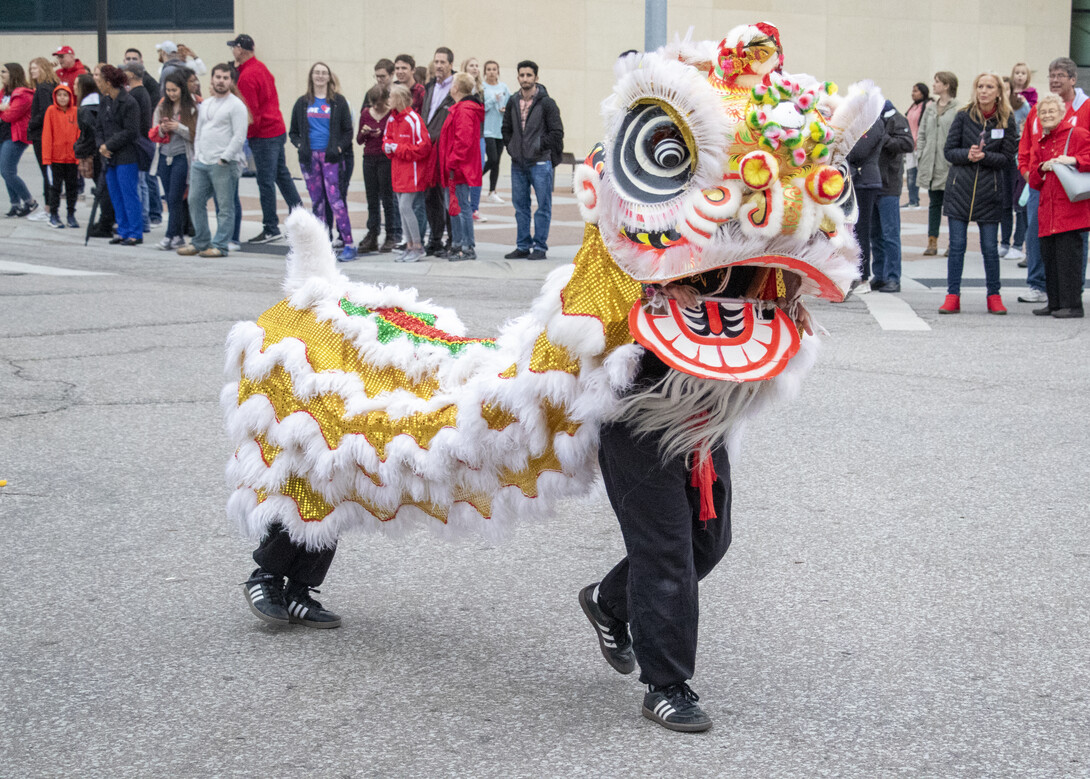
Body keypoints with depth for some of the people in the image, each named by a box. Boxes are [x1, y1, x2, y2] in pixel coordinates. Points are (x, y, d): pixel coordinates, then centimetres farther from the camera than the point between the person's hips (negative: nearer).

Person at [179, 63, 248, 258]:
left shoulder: (236, 105, -6)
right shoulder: (205, 104, 18)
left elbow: (239, 136, -12)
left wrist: (224, 158, -15)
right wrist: (197, 155, 13)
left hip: (223, 164, -7)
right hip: (201, 162, 8)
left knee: (225, 206, -4)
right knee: (195, 201, 6)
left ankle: (220, 245, 0)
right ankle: (201, 242, 15)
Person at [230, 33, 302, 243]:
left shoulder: (246, 77, -18)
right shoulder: (261, 67, 10)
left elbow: (251, 110, -19)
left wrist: (247, 133, -6)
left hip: (263, 135, -9)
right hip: (278, 130, 9)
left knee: (266, 182, -3)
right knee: (282, 174, 17)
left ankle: (271, 229, 1)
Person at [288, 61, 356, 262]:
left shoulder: (338, 101, 5)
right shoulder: (303, 103, 12)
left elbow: (348, 130, 6)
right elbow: (293, 131, 17)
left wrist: (338, 148, -10)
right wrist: (300, 145, -2)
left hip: (330, 157, -3)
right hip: (309, 157, 3)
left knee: (335, 199, -14)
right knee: (316, 201, 5)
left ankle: (349, 245, -15)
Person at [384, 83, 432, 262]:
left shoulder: (413, 119, -17)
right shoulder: (392, 118, 9)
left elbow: (423, 147, -19)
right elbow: (387, 138, 23)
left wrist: (398, 148, -15)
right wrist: (388, 146, -2)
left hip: (412, 170, -8)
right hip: (398, 170, 8)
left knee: (406, 207, -11)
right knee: (403, 208, 10)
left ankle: (418, 246, 0)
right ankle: (409, 246, 18)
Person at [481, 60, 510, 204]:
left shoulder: (503, 87, 8)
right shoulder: (481, 87, -5)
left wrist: (505, 108, -7)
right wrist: (493, 100, -17)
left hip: (501, 129, 5)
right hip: (487, 129, -5)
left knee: (496, 161, 7)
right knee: (492, 159, -15)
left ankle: (492, 191, 15)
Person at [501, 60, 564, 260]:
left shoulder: (546, 102, -5)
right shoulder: (513, 102, 10)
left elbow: (556, 132, -6)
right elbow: (506, 129, 23)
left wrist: (540, 146, -9)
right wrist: (511, 148, 11)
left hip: (540, 162, -5)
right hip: (518, 163, 5)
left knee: (543, 206, -2)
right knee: (520, 205, 9)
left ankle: (540, 247, 4)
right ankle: (523, 246, 16)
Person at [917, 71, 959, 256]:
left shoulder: (958, 109, -9)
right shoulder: (930, 107, 12)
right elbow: (922, 133, 16)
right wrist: (920, 156, 7)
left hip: (949, 165, -6)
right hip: (931, 164, 6)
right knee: (934, 203, 9)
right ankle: (932, 242, 13)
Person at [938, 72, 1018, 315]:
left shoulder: (1006, 121, 1)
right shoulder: (964, 116, 1)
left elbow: (1007, 157, 1)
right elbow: (949, 150, 3)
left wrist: (984, 156, -16)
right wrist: (967, 154, -17)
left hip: (989, 189, 0)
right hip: (960, 187, 0)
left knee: (990, 247, 2)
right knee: (957, 245, 0)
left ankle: (994, 296, 14)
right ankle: (952, 296, 5)